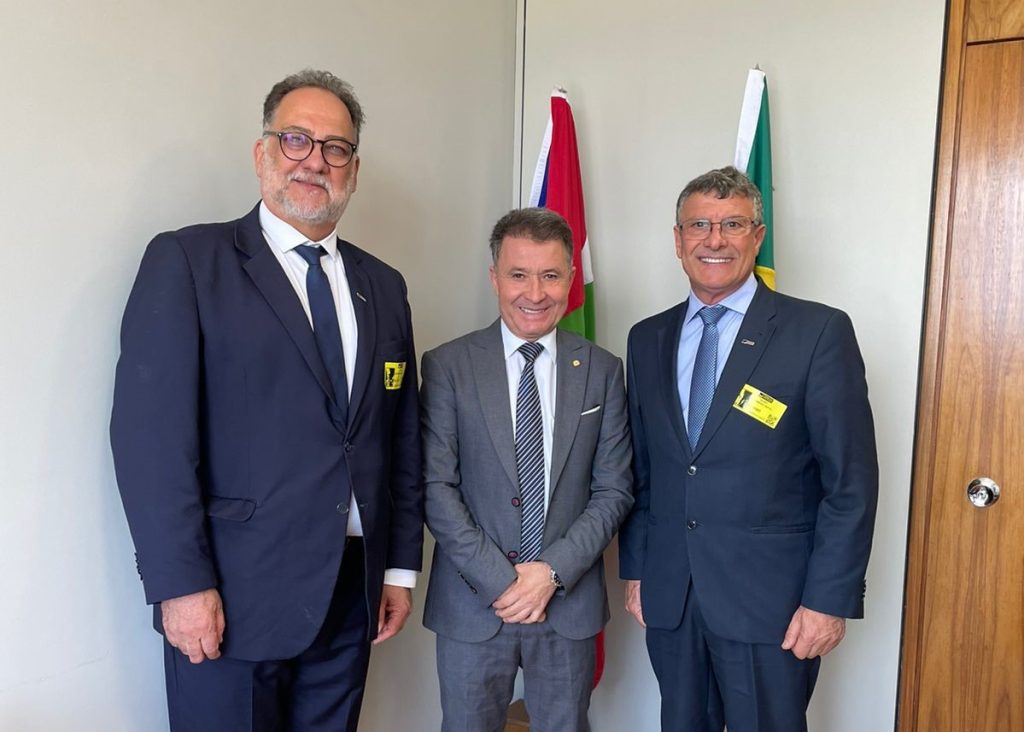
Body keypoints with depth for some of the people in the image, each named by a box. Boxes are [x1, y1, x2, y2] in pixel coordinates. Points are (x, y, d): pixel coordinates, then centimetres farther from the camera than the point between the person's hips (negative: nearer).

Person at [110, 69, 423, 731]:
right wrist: (182, 584, -15)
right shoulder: (187, 261, -5)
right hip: (233, 596, -4)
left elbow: (402, 440, 11)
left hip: (352, 593, 5)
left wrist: (401, 567, 10)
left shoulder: (383, 286, 10)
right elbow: (150, 432, -11)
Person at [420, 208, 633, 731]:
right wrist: (498, 579, -13)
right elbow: (436, 487, -8)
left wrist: (554, 571, -11)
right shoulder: (448, 366, -5)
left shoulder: (602, 371, 1)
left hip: (570, 601, 2)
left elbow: (614, 489, 0)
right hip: (472, 604, -1)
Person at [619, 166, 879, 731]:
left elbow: (851, 481, -9)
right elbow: (639, 469, 10)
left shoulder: (819, 332, -8)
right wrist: (634, 570, 9)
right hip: (668, 597, 4)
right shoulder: (647, 339, 6)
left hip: (770, 600, -4)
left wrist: (830, 599, -11)